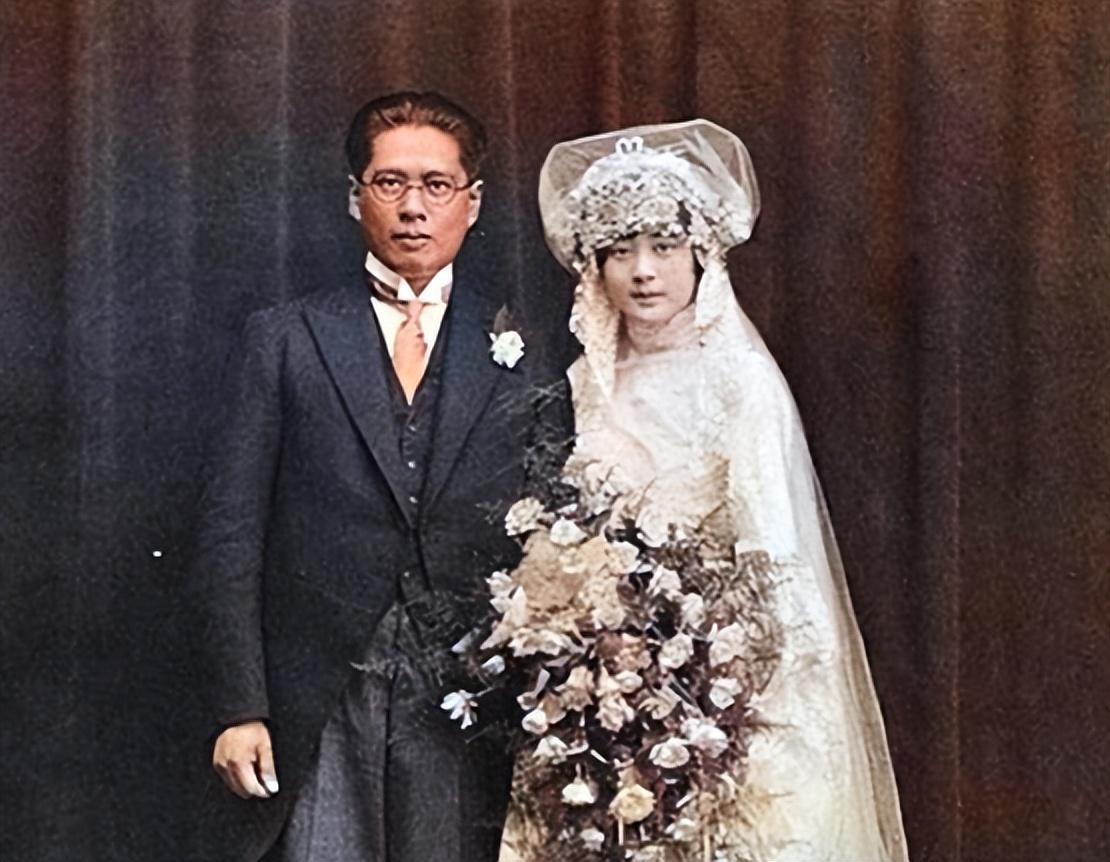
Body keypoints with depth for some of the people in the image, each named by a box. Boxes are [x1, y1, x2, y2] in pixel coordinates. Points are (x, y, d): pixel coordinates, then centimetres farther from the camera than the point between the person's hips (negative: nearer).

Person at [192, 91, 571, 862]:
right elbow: (231, 535, 3)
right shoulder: (285, 342, 7)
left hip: (470, 706, 1)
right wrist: (239, 710, -4)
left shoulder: (522, 351, 8)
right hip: (317, 707, -1)